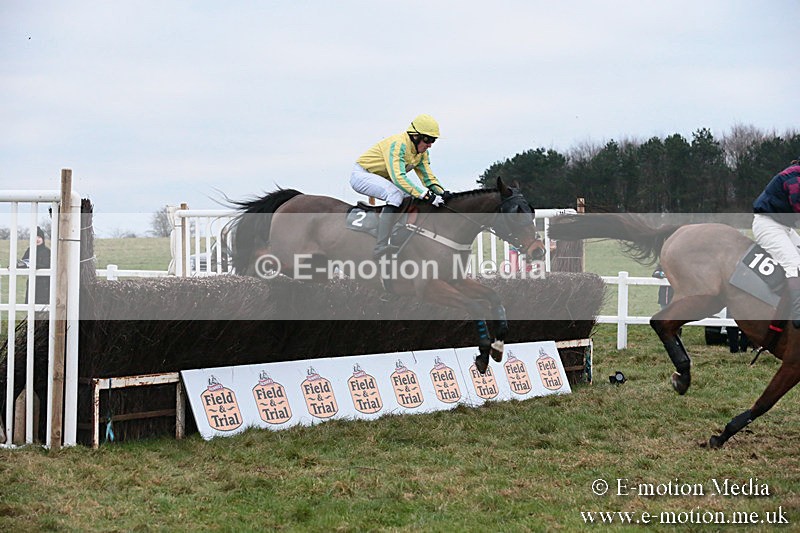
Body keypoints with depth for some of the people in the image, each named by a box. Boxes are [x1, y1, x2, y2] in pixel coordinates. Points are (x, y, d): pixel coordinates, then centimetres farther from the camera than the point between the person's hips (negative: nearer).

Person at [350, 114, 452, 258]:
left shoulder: (422, 153, 0)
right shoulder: (398, 144, -28)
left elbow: (428, 177, 2)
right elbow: (398, 177, -38)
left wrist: (442, 193, -19)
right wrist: (426, 195, -43)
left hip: (382, 179, 10)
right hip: (361, 175, -10)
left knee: (412, 196, 1)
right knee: (396, 194, -32)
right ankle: (380, 247, -36)